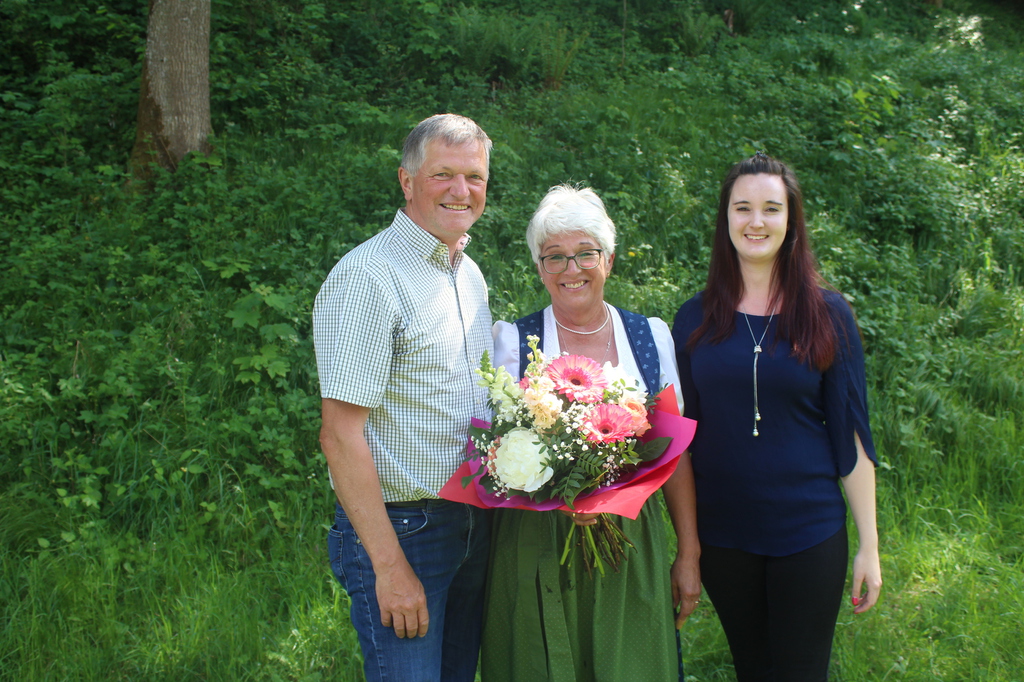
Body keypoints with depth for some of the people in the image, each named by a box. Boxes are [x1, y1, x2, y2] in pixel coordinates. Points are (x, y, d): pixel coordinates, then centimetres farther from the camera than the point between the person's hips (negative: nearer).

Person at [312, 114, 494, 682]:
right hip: (399, 529, -8)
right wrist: (389, 565, -21)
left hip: (471, 523, 8)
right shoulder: (367, 278, -16)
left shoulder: (470, 274, 10)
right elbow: (341, 434, -20)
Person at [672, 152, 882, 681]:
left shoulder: (828, 315, -4)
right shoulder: (696, 319, 0)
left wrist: (869, 543, -3)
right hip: (722, 535, 2)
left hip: (809, 536, -1)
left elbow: (850, 434, -2)